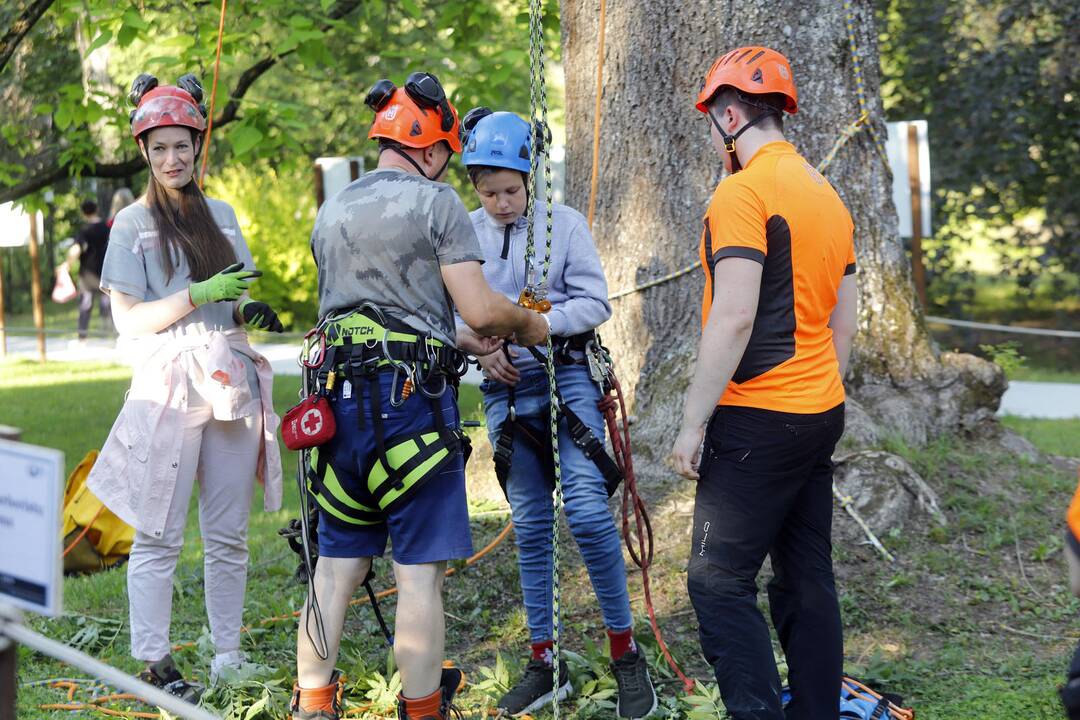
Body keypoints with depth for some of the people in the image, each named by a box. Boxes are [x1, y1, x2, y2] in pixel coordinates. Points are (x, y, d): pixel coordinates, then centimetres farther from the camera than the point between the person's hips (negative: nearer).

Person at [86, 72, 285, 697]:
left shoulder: (221, 215, 14)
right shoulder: (133, 223, 1)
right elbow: (129, 321, -5)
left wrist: (250, 312, 1)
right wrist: (202, 294, -15)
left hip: (231, 385, 5)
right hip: (168, 387, -4)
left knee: (229, 535, 7)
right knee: (159, 535, -5)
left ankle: (229, 659, 14)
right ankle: (154, 662, 3)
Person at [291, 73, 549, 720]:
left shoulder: (332, 213, 17)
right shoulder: (436, 203, -4)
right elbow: (482, 309, -10)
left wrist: (460, 342, 24)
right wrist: (529, 324, 11)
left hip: (343, 396, 6)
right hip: (413, 400, -6)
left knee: (338, 563, 11)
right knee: (420, 571, -1)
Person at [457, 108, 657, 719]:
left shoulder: (565, 223, -2)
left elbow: (595, 303, -5)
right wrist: (483, 348, -11)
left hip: (567, 377, -3)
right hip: (506, 388, 3)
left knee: (588, 512, -14)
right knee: (530, 526, 7)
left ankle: (627, 655, -1)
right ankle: (545, 664, 17)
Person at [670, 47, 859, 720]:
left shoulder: (743, 192, -12)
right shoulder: (829, 195, 14)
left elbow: (734, 320, -19)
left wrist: (693, 423, -14)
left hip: (759, 418, -9)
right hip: (822, 412, 9)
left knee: (719, 582, -5)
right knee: (808, 577, 11)